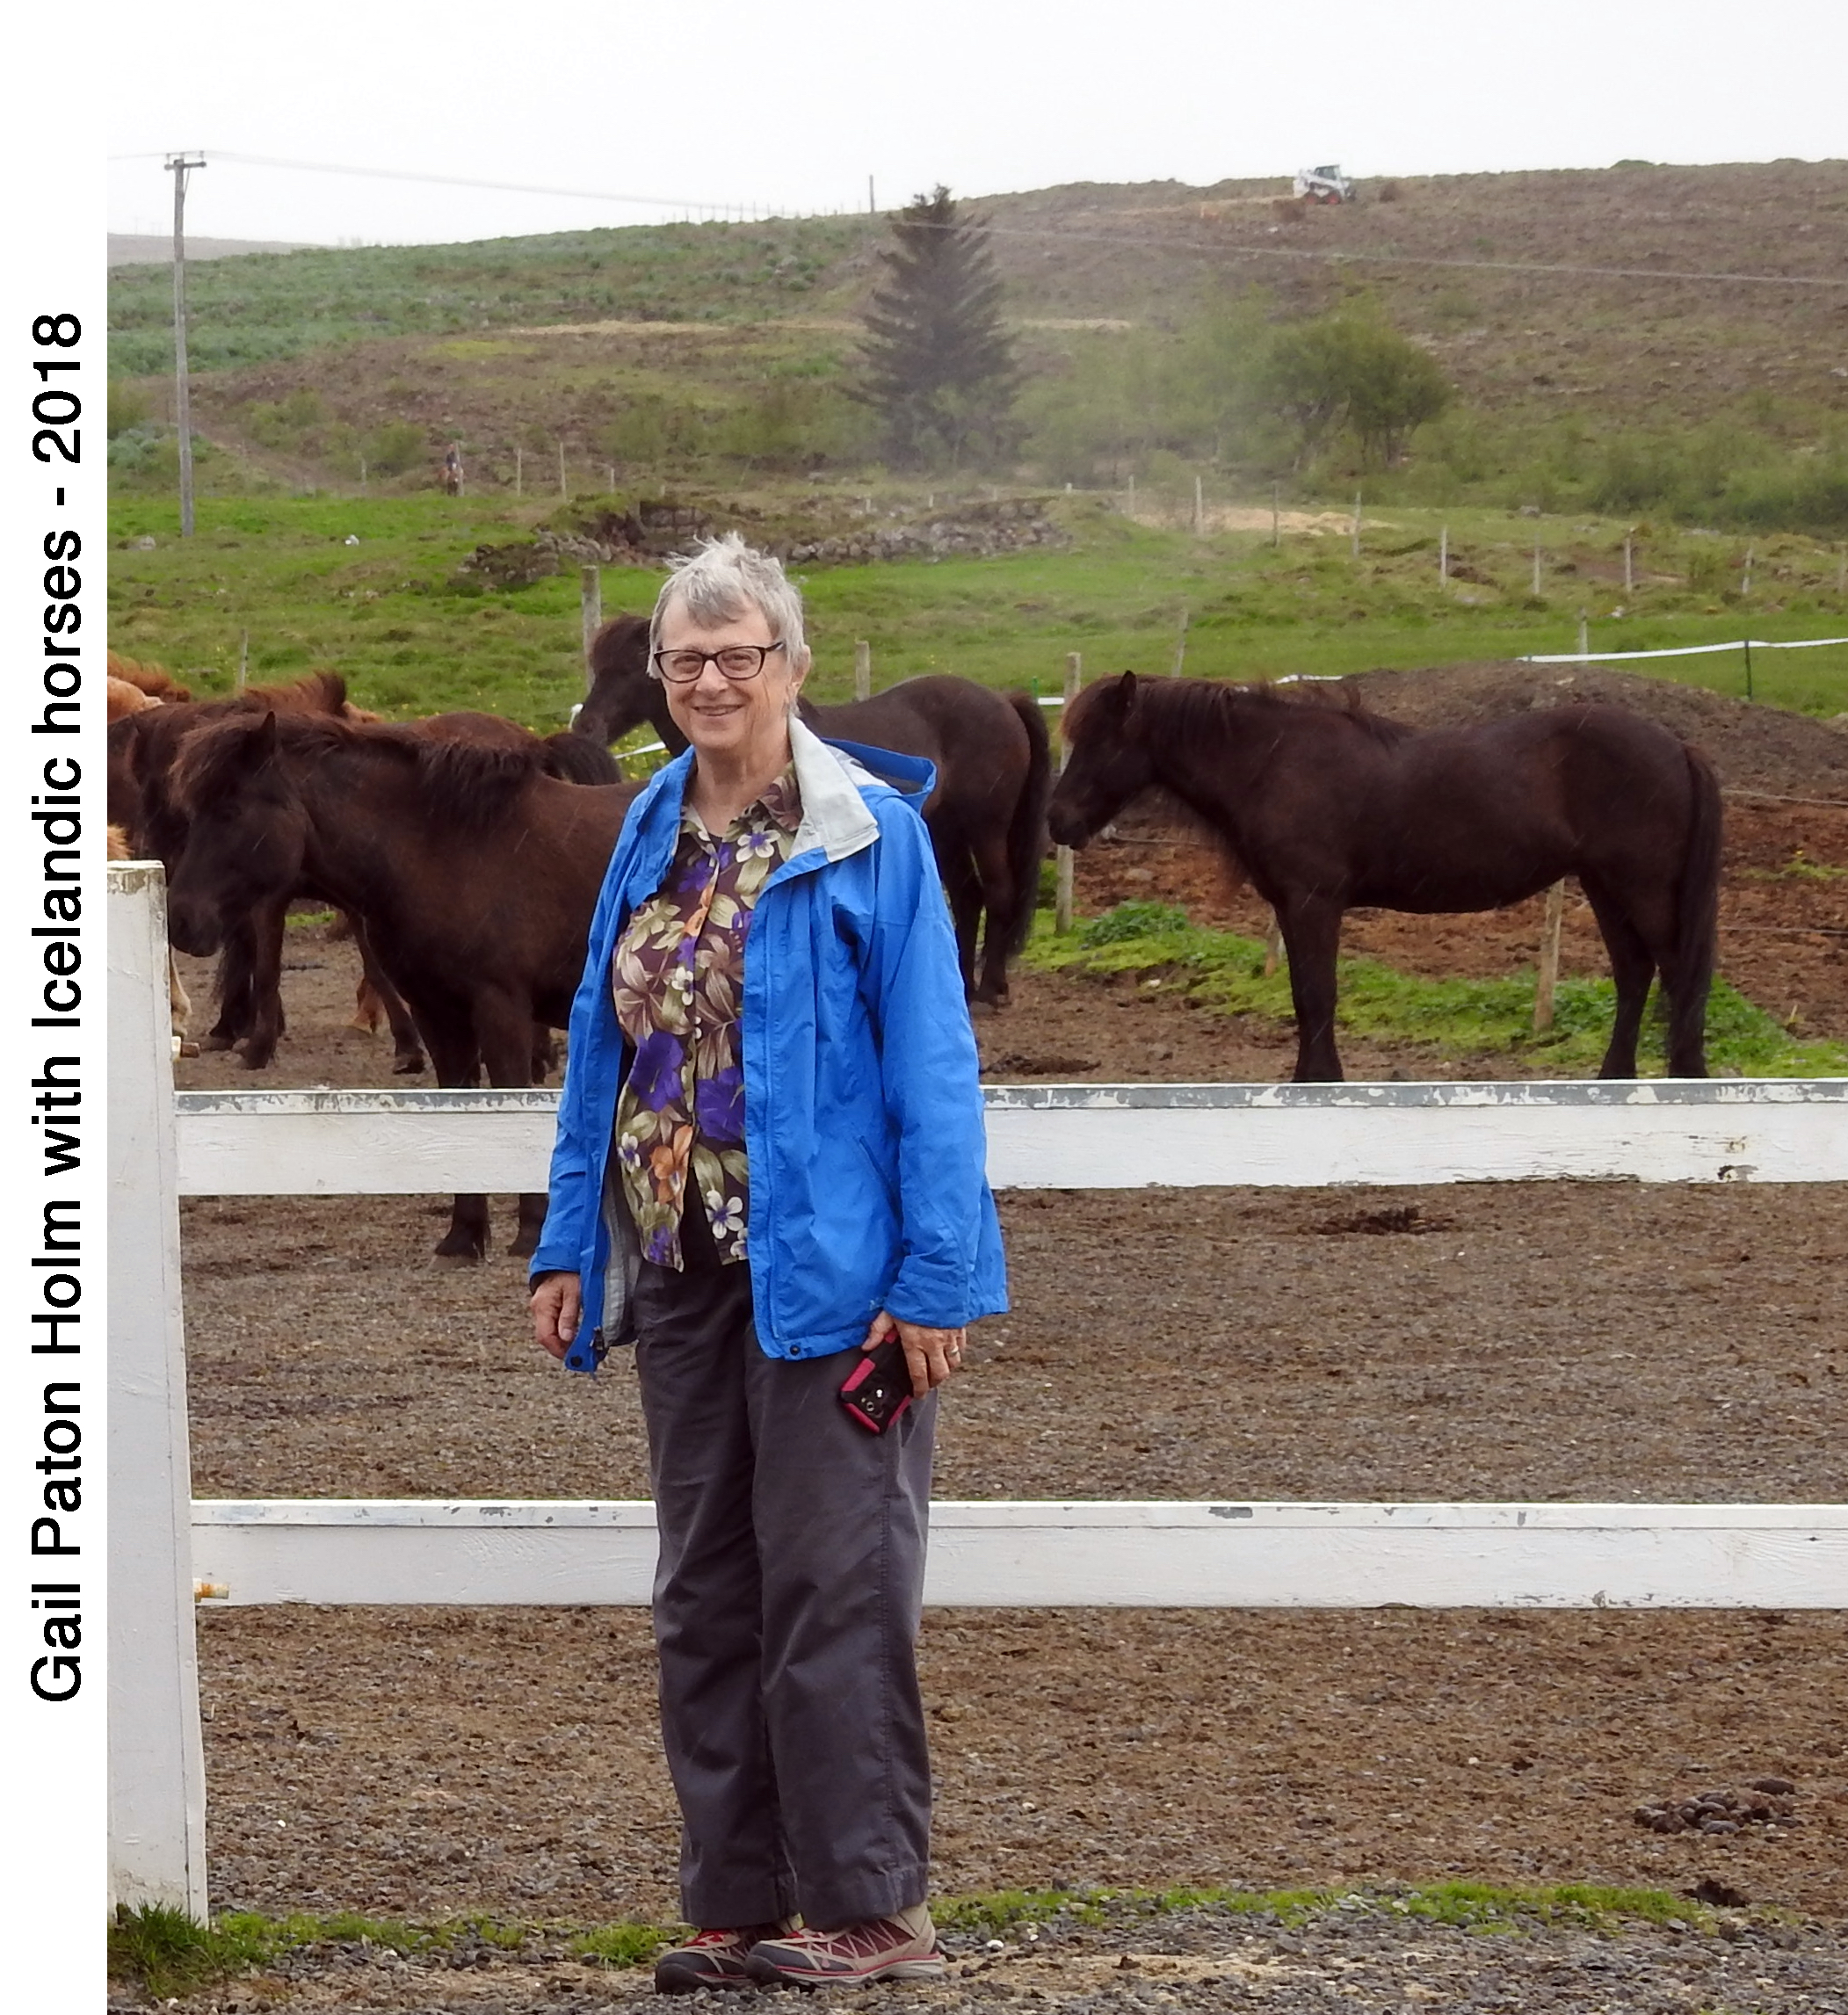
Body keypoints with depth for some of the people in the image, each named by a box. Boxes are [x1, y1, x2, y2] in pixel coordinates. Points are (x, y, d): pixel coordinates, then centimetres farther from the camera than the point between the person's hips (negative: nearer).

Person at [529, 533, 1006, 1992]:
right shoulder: (653, 833, 11)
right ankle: (740, 1906, 20)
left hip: (823, 1270, -7)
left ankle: (870, 1910, 4)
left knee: (833, 1592, -4)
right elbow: (605, 1046, 16)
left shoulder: (868, 833, -9)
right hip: (681, 1267, 7)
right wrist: (569, 1246, 11)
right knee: (704, 1597, 11)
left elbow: (931, 1065, -11)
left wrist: (937, 1275, -16)